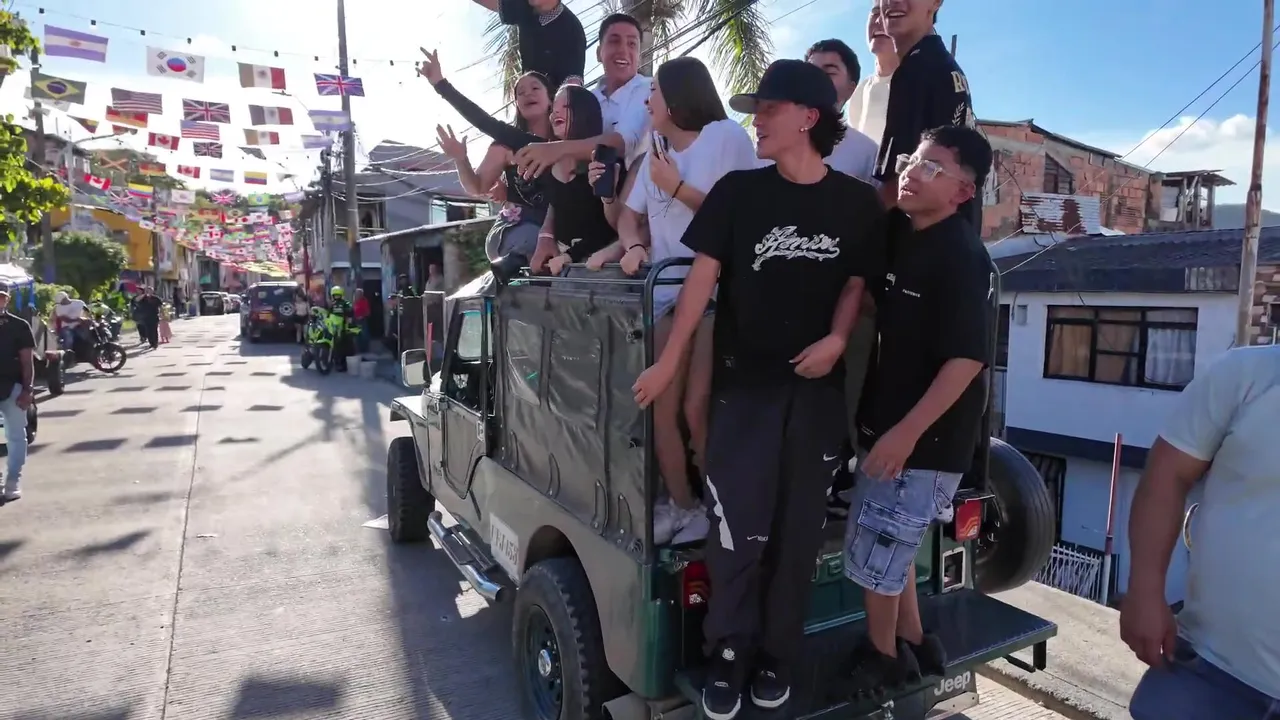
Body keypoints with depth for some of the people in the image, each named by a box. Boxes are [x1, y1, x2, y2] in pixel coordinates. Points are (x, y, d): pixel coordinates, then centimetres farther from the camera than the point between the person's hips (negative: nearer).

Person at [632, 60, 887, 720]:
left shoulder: (857, 204, 3)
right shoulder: (737, 191, -1)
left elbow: (856, 284, 9)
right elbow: (703, 275, -4)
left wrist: (837, 340, -12)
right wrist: (668, 363, -9)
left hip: (816, 388, 2)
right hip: (742, 383, -1)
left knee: (797, 530, 10)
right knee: (738, 530, -1)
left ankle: (776, 657, 27)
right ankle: (728, 657, 20)